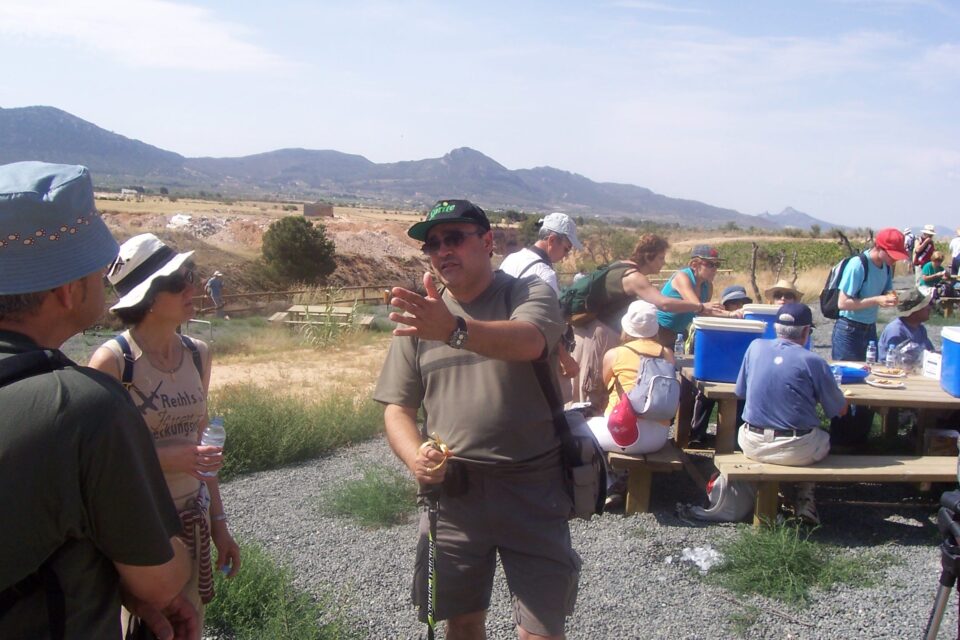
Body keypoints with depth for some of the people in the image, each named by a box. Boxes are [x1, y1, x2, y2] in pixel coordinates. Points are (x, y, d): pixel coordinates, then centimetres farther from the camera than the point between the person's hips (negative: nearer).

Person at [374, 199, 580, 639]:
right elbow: (397, 407, 7)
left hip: (531, 489, -3)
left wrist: (454, 330, -48)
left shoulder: (530, 295, -5)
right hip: (451, 492, 4)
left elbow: (527, 342, -29)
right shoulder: (419, 314, 7)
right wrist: (415, 457, -14)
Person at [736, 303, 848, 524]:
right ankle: (804, 501, 20)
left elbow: (740, 392, 12)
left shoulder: (755, 347, -1)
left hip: (753, 446, 3)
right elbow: (840, 410, 1)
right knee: (823, 438, 29)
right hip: (797, 451, -2)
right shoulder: (813, 361, -10)